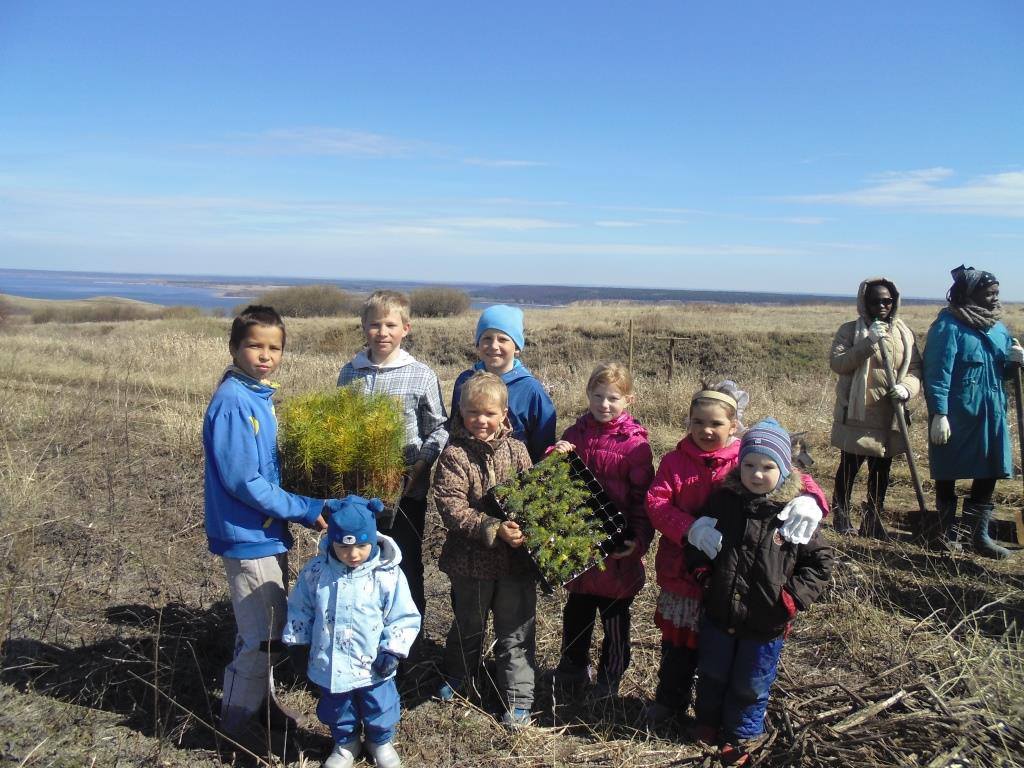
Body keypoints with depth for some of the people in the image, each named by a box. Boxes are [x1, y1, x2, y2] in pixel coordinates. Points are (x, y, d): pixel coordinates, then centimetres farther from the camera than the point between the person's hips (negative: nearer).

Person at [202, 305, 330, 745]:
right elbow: (242, 480, -23)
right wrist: (305, 510, -19)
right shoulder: (232, 401, -20)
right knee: (262, 633, 2)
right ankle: (237, 718, 20)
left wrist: (305, 504, 4)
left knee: (268, 626, 21)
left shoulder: (260, 396, 7)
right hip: (248, 534, -9)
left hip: (268, 530, 9)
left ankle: (262, 698, 37)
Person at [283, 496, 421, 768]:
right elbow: (300, 609, 3)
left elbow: (405, 618, -11)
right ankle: (345, 744, 51)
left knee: (378, 708, 18)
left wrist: (393, 651, -16)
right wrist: (298, 642, 6)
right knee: (337, 710, 23)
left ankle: (381, 742, 48)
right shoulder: (315, 571, -12)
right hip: (330, 665, 2)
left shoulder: (388, 575, -19)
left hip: (373, 666, -2)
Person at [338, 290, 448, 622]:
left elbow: (438, 429, -2)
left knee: (406, 564, 10)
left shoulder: (422, 376, -5)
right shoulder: (349, 373, 4)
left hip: (406, 489, -3)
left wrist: (417, 469, -14)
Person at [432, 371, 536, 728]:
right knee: (468, 623, 19)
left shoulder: (516, 450, 1)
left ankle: (518, 697, 22)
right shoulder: (455, 454, -9)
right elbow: (451, 505, -18)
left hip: (516, 558, 2)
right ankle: (458, 678, 44)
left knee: (516, 629, 8)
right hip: (471, 558, -1)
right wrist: (493, 529, -27)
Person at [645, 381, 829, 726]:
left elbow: (792, 476, -11)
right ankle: (670, 701, 43)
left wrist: (809, 498, -34)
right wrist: (688, 530, -31)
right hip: (682, 573, 1)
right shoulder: (674, 461, -5)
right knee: (677, 645, 20)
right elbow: (656, 502, -15)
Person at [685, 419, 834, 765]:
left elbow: (820, 560, -6)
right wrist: (700, 569, -5)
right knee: (711, 675, 23)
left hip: (766, 624, -2)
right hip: (719, 614, 3)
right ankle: (708, 722, 48)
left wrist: (794, 596, -14)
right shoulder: (722, 501, -9)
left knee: (750, 687, 16)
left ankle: (738, 737, 40)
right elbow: (697, 536, 8)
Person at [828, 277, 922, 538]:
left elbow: (915, 368, 5)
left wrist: (906, 388, -16)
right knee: (849, 467, 6)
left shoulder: (903, 332, 8)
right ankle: (841, 516, 24)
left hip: (890, 416, 4)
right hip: (856, 414, -3)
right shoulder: (850, 330, -2)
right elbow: (836, 363, -14)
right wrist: (868, 343, -23)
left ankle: (872, 521, 25)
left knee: (881, 471, 11)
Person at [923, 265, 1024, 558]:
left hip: (991, 414, 7)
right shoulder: (949, 326, -14)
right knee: (948, 474, 8)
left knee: (988, 474, 9)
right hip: (955, 416, -7)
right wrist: (939, 415, -22)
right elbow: (937, 373, -17)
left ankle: (979, 534, 22)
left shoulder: (997, 326, 9)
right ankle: (946, 533, 23)